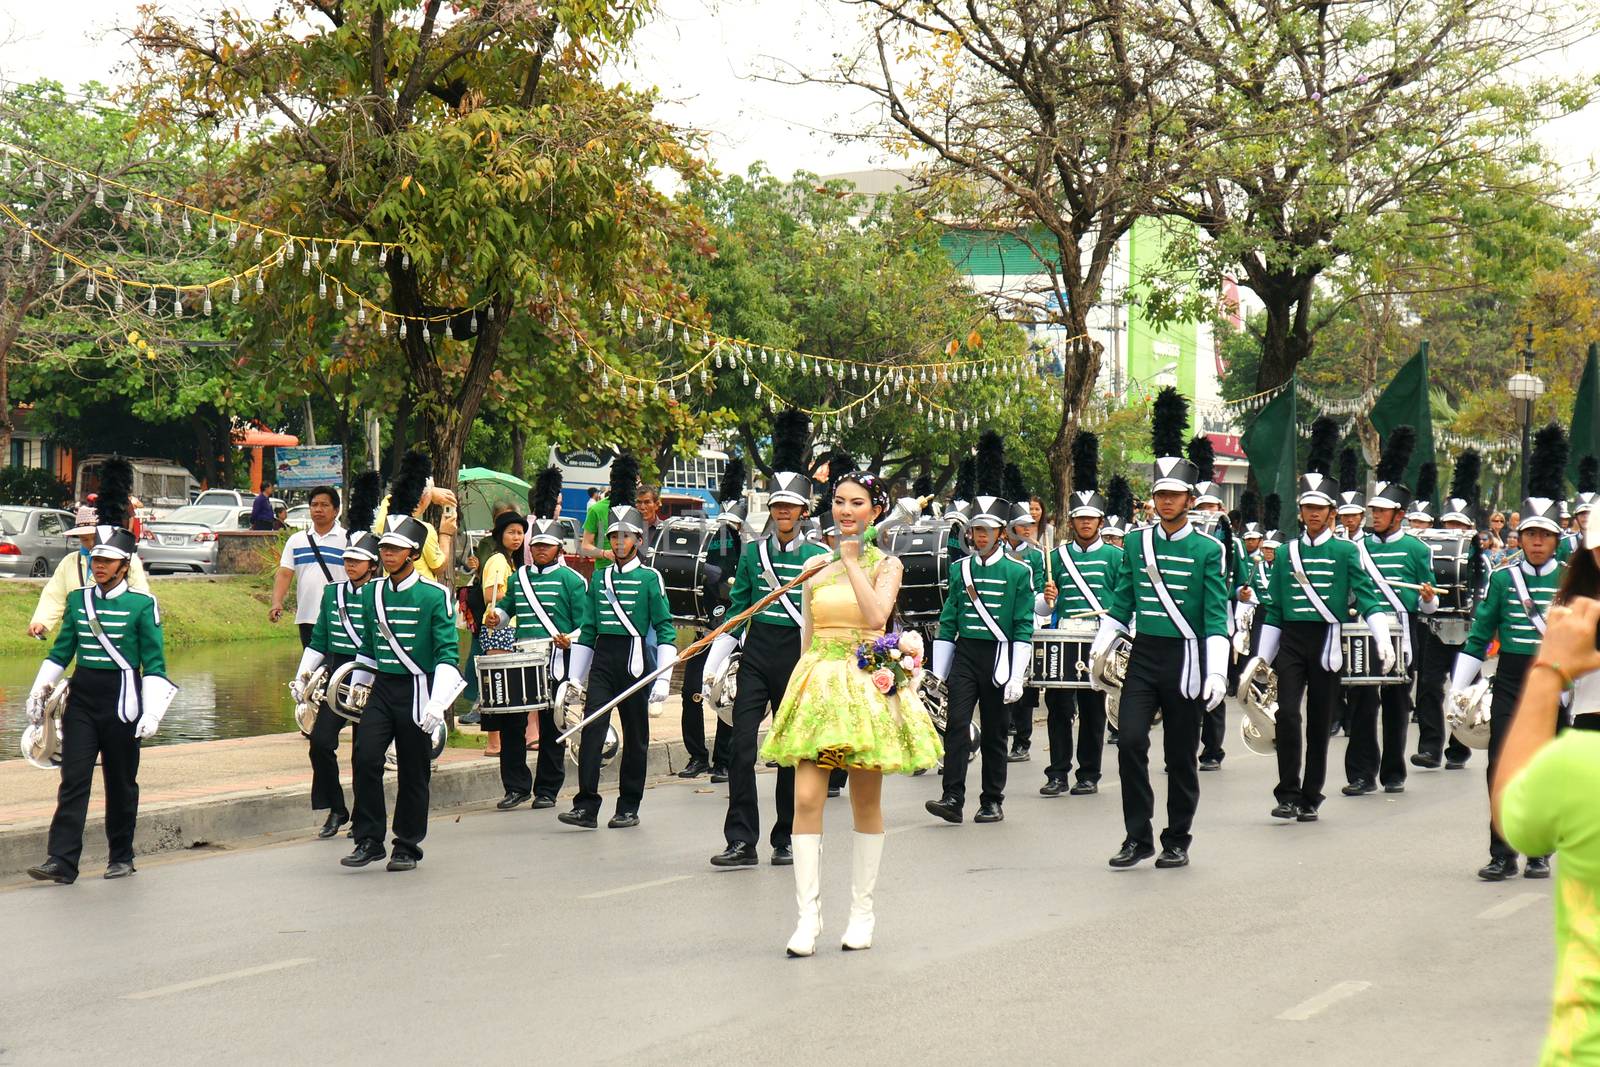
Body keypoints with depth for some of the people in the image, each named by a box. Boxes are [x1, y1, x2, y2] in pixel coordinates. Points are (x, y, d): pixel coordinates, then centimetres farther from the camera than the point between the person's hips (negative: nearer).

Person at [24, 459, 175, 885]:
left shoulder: (142, 605, -5)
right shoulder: (77, 600, 7)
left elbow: (155, 663, -6)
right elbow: (61, 651, 14)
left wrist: (152, 711, -14)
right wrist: (39, 692, 8)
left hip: (122, 700, -3)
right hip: (82, 697, 3)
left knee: (121, 783, 8)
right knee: (74, 778, -5)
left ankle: (122, 857, 21)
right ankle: (62, 861, -9)